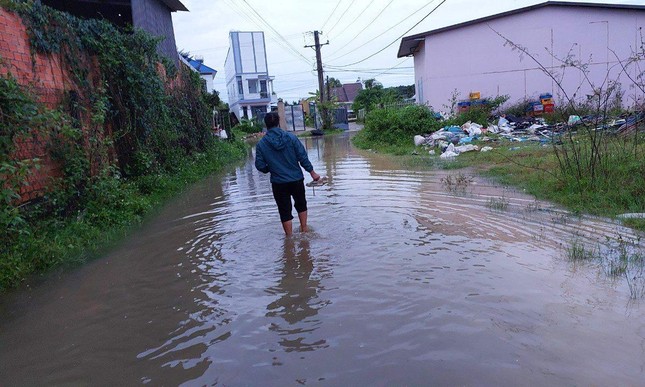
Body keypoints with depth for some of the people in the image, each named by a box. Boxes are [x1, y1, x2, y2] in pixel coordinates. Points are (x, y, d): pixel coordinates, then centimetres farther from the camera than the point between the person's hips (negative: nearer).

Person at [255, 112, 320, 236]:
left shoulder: (261, 144, -7)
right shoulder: (291, 137, -8)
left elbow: (260, 166, -4)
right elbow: (303, 157, -8)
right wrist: (312, 172, 3)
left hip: (278, 183, -1)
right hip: (297, 180, 1)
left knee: (285, 212, 9)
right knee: (301, 205, 24)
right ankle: (304, 230, 34)